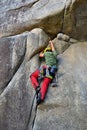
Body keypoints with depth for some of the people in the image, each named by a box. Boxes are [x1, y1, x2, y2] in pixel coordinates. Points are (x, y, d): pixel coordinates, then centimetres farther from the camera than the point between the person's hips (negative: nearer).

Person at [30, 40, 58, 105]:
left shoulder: (46, 53, 21)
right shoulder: (54, 54, 30)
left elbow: (40, 55, 43)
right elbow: (53, 49, 52)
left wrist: (42, 52, 61)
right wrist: (51, 43, 68)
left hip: (46, 67, -3)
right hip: (52, 71, 3)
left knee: (32, 76, 14)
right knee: (45, 83, -16)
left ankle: (37, 87, -12)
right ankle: (41, 97, -42)